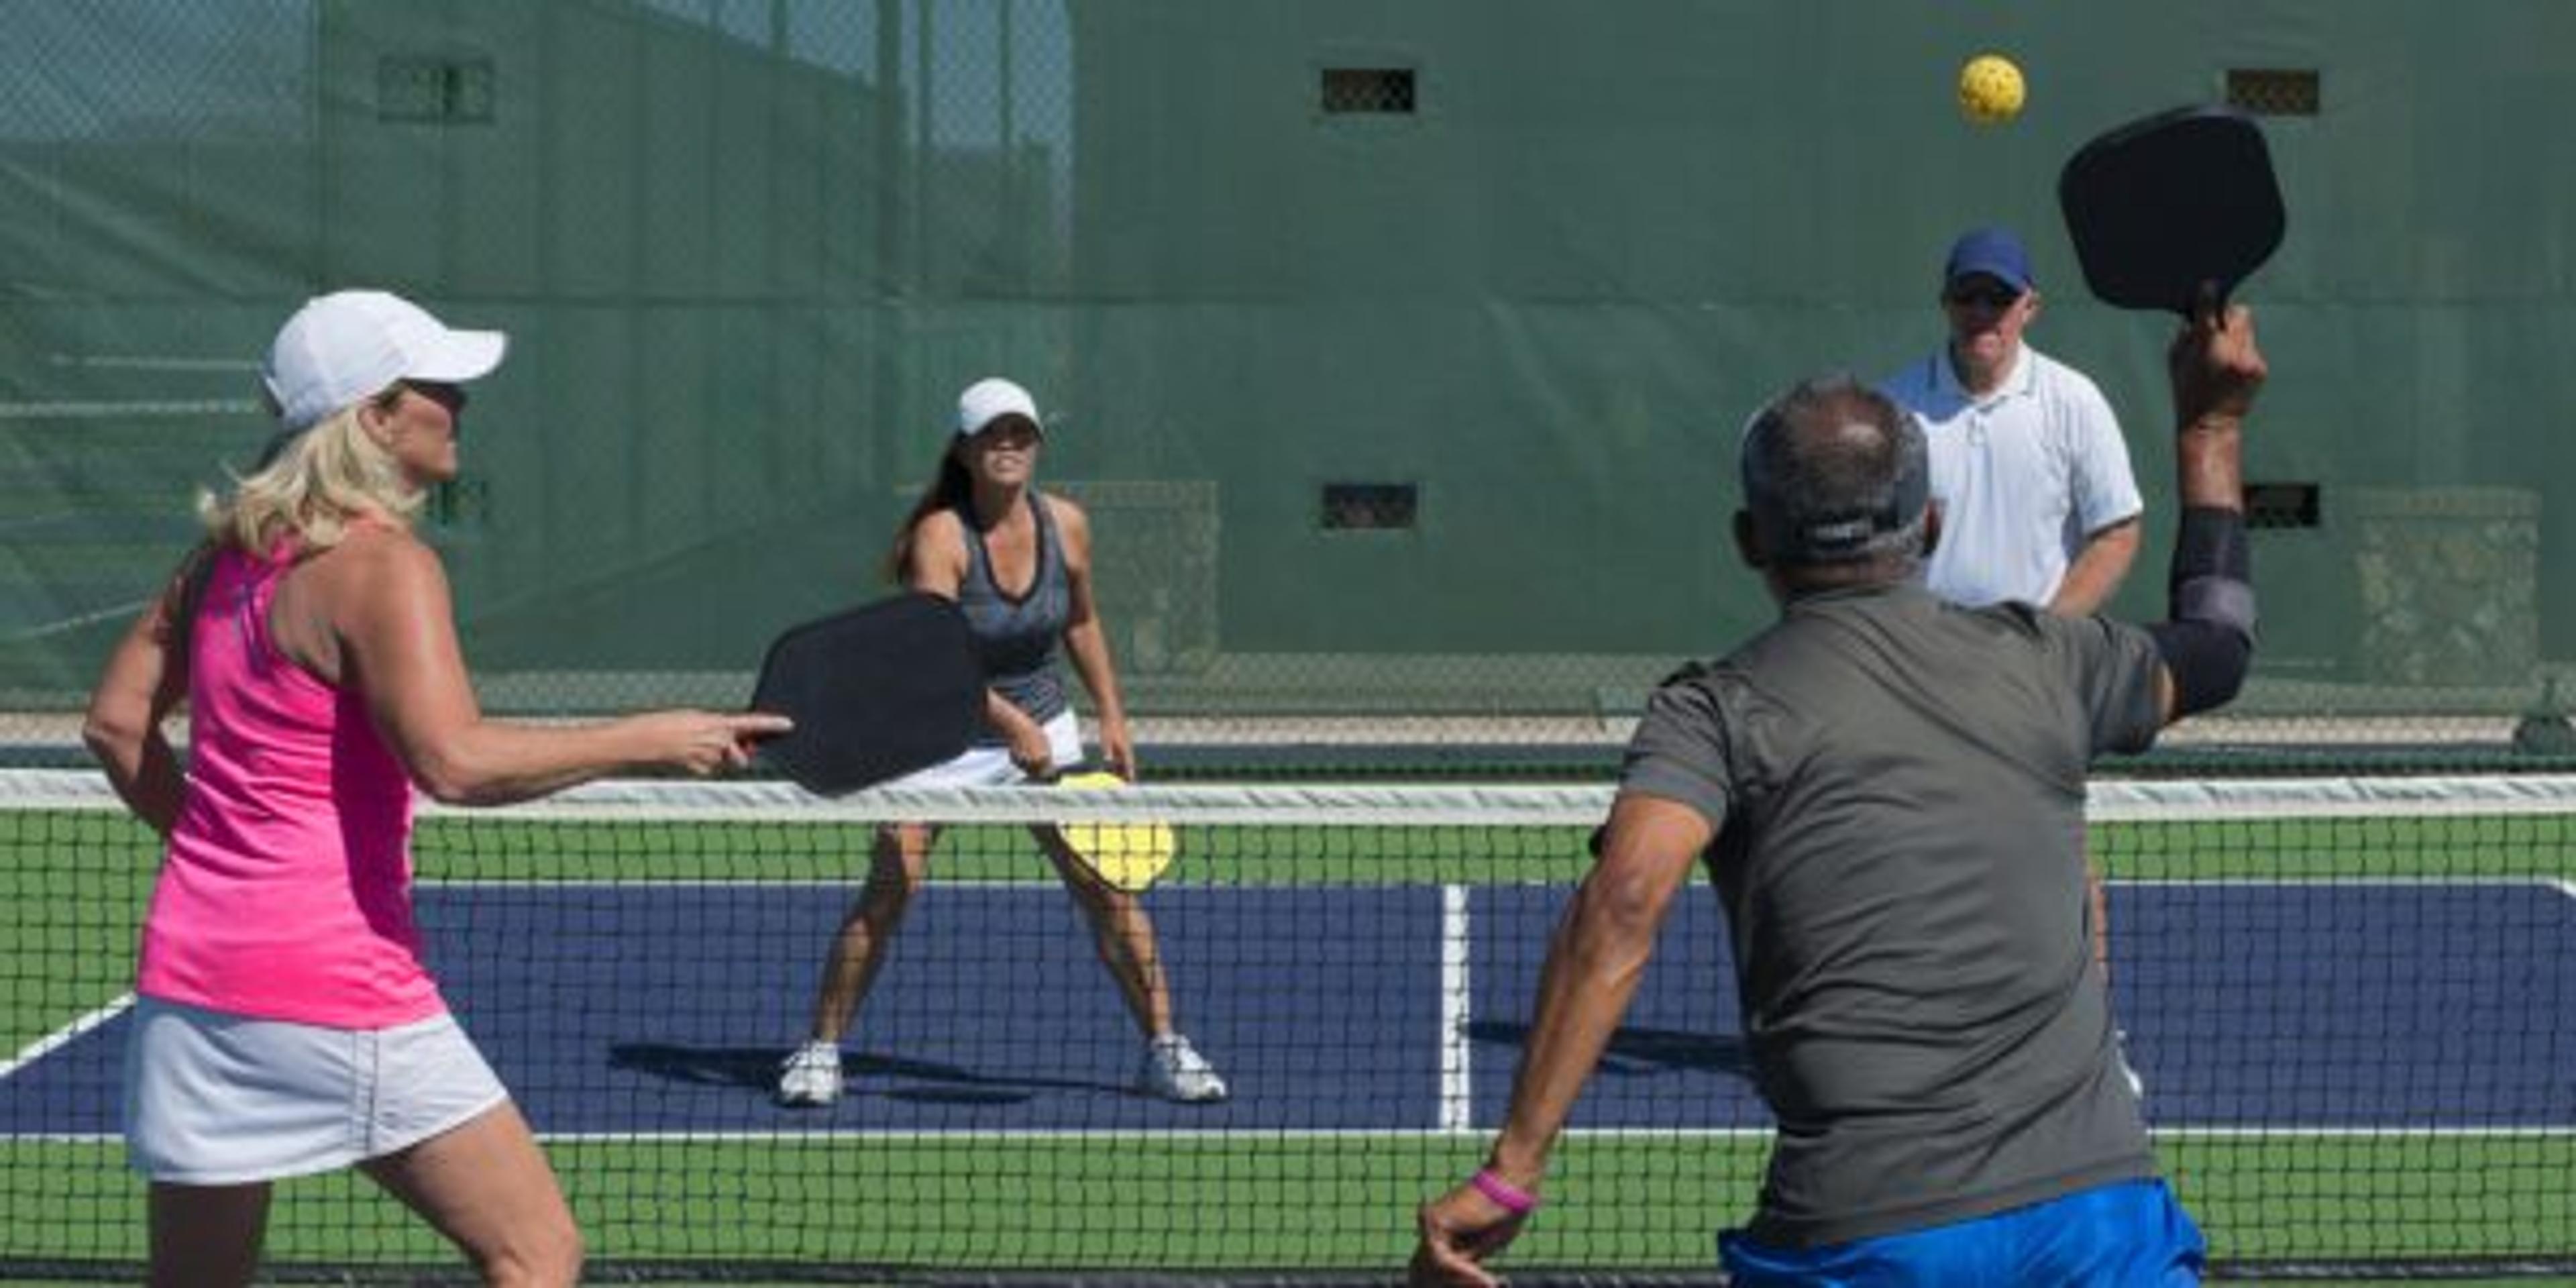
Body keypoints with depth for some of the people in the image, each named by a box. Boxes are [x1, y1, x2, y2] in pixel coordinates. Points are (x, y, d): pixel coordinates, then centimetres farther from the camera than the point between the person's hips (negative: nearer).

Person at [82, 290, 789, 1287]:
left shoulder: (229, 555, 11)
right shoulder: (382, 565, -13)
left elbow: (116, 723, 17)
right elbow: (453, 762, -25)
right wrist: (647, 742, -18)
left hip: (191, 975, 8)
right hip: (339, 991, -8)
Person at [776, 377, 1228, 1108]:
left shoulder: (1066, 526, -5)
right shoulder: (940, 536, -20)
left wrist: (1111, 717, 10)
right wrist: (1012, 724, -41)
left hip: (1043, 729, 4)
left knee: (1107, 886, -4)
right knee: (889, 893, -12)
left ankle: (1164, 1049, 7)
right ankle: (821, 1050, 3)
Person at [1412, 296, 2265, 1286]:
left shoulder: (1717, 711, 2)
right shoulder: (2037, 660, 12)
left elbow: (1625, 901, -17)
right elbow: (2215, 644, 33)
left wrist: (1509, 1175, -19)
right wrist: (2212, 422, 44)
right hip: (2101, 1204, 3)